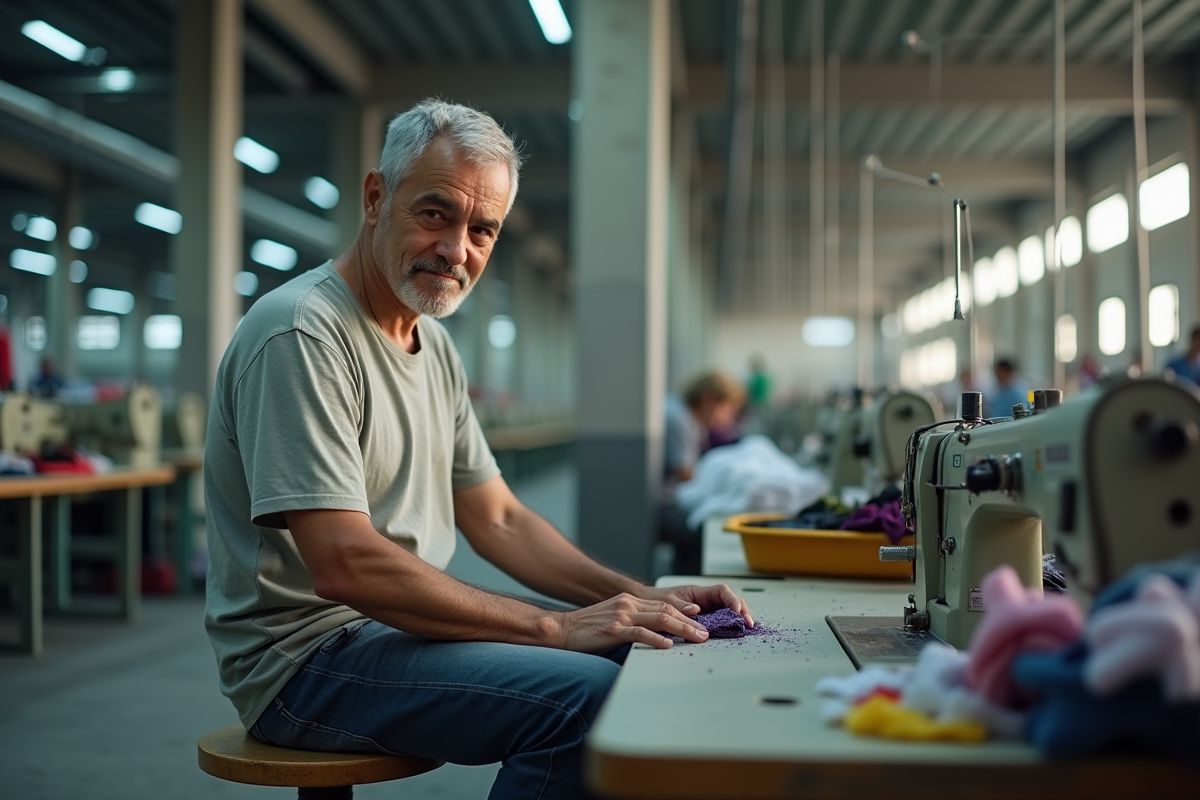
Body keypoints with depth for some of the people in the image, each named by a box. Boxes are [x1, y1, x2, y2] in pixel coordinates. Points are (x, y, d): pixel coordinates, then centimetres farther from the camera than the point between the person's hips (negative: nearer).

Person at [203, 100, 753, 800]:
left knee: (640, 659, 1)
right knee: (585, 696, -25)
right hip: (305, 655, -9)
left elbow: (499, 520, 14)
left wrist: (646, 599, 0)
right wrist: (556, 627, -24)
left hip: (401, 626, 9)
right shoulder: (302, 334, -18)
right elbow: (345, 564, -26)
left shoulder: (435, 348, 12)